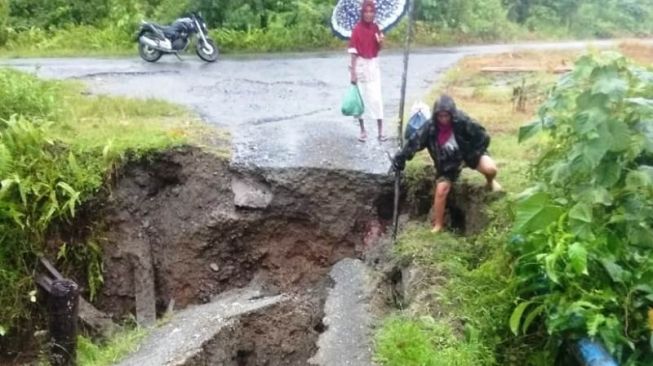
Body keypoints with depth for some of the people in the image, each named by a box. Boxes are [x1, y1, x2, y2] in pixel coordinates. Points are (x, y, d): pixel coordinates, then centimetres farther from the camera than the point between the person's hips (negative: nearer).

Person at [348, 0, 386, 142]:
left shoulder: (375, 28, 4)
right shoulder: (357, 29, -11)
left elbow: (378, 49, 13)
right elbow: (354, 52, -12)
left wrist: (380, 42, -10)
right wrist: (353, 72, -16)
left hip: (373, 65, 4)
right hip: (360, 65, -4)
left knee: (376, 97, 0)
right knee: (361, 97, 5)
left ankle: (380, 131, 4)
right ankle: (363, 130, 16)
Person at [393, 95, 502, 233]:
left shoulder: (462, 121, -28)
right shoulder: (430, 128, -21)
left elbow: (483, 137, -20)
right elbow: (415, 142, -20)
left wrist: (473, 155, -20)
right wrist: (400, 157, -31)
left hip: (468, 153, -1)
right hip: (447, 162, 1)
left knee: (490, 168, -24)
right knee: (441, 190, -7)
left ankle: (490, 182, 17)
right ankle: (438, 226, 11)